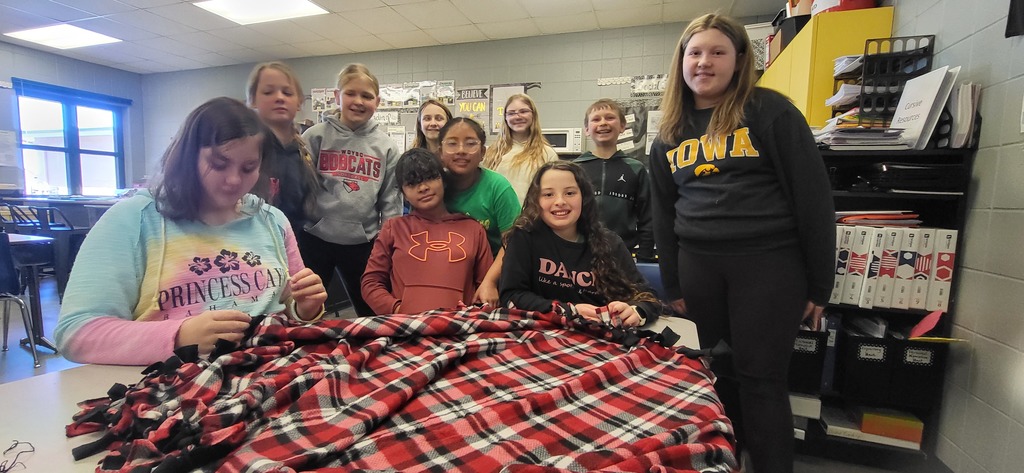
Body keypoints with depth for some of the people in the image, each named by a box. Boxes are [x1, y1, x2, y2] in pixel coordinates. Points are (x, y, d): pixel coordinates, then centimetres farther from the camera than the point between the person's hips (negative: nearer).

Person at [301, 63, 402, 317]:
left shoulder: (385, 146, 2)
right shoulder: (316, 136, -3)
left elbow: (391, 199, 3)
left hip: (363, 241, 2)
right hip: (316, 238, -1)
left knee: (373, 313, 17)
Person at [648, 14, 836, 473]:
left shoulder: (769, 110, -3)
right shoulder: (669, 132, 11)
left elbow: (812, 195, -5)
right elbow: (664, 214, 13)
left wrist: (819, 283, -6)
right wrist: (672, 285, 11)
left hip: (769, 263, -4)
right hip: (698, 265, 4)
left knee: (760, 377, 2)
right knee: (718, 371, 13)